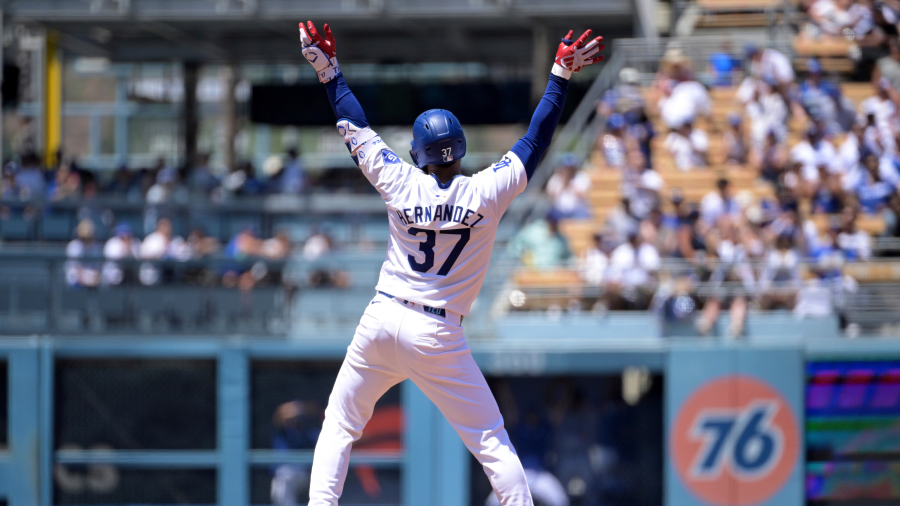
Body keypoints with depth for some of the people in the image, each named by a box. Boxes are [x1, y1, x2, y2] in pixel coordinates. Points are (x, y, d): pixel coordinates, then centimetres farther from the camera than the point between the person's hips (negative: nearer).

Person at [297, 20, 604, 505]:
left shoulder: (402, 185, -3)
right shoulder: (486, 193, -6)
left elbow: (358, 130, 7)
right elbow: (536, 139, 1)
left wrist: (329, 70, 14)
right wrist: (561, 74, 7)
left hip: (381, 320, 2)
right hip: (438, 337, -1)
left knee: (339, 428, 14)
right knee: (491, 441, 4)